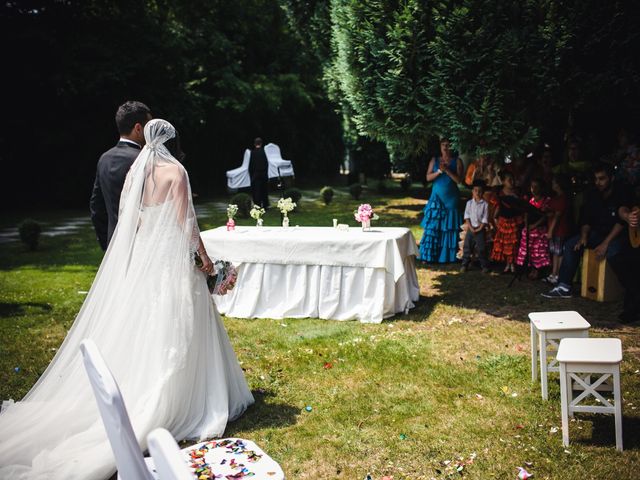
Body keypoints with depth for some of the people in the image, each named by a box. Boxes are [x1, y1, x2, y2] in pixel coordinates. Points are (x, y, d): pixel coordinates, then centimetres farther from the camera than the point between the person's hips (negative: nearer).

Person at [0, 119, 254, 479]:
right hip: (172, 258, -5)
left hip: (139, 257, 5)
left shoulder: (134, 172, 8)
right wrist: (204, 256, -3)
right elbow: (185, 219, -11)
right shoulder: (175, 171, -8)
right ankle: (174, 403, 8)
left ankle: (134, 392, 20)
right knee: (173, 330, 1)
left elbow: (126, 218, 9)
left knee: (139, 326, 12)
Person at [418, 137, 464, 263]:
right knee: (432, 227, -4)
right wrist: (439, 171, -15)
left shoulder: (457, 161, 4)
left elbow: (458, 179, -6)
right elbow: (428, 177, 1)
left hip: (451, 199, -1)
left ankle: (448, 256, 9)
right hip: (436, 197, 1)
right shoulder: (434, 160, 8)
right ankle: (429, 256, -1)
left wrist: (446, 170, -17)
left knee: (449, 228, 1)